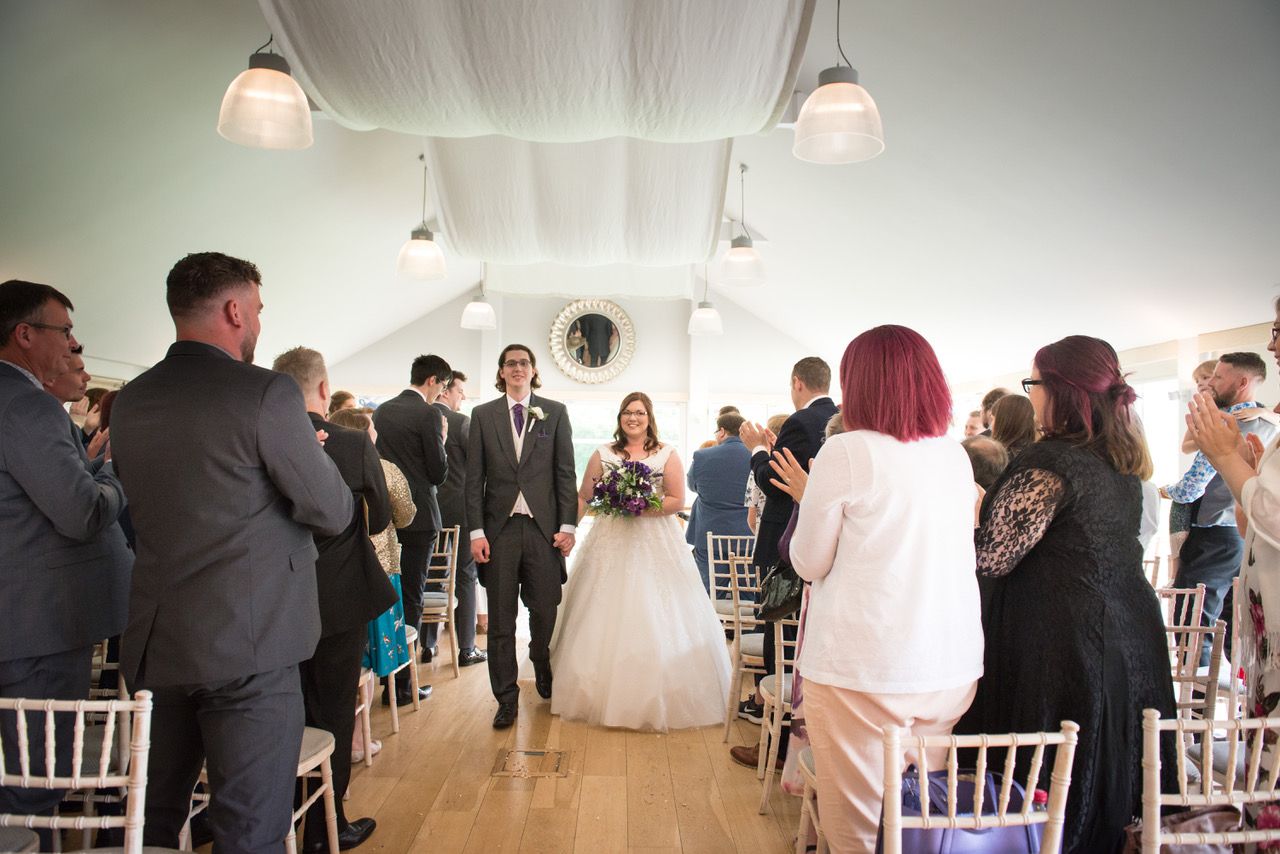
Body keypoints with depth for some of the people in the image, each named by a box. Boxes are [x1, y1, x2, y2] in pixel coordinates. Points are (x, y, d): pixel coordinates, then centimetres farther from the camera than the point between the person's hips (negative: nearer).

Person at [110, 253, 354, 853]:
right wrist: (305, 451, 10)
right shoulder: (268, 393, -15)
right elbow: (333, 512, -11)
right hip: (247, 646, -7)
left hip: (153, 644, 7)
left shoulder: (129, 401, 6)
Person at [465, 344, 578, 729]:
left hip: (544, 527, 0)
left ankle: (545, 675, 34)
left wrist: (568, 526, -2)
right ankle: (506, 698, 19)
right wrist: (476, 531, -3)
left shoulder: (555, 412, 6)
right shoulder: (483, 415, 7)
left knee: (546, 612, 6)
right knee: (501, 620, 6)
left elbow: (566, 473, 4)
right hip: (500, 527, 1)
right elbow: (474, 478, 4)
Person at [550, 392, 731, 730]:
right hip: (611, 544, 1)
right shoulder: (603, 454, 7)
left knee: (657, 620, -1)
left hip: (655, 545, -1)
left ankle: (656, 698, 12)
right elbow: (584, 497, 4)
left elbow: (677, 501, -3)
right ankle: (606, 693, 15)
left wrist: (641, 507, -16)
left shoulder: (667, 455, 3)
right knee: (608, 618, 2)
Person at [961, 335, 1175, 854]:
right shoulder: (1124, 461, 8)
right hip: (1131, 640, 9)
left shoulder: (1051, 461, -20)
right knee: (1103, 774, 22)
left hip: (1061, 649, -9)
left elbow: (991, 558, -20)